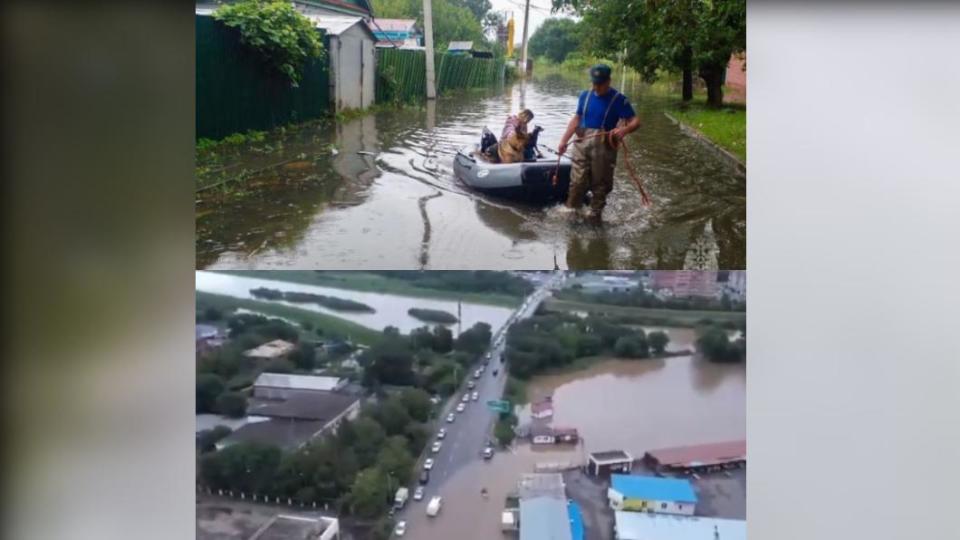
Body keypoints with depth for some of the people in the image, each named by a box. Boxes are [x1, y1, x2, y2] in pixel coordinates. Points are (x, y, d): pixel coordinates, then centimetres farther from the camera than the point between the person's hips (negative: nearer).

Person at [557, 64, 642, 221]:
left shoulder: (619, 99, -6)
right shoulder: (585, 95, 8)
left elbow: (635, 121, -11)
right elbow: (576, 119, 15)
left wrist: (624, 129, -33)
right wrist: (564, 140, 8)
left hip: (604, 147, -3)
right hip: (582, 143, 3)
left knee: (600, 184, 5)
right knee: (577, 181, 0)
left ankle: (595, 215, 17)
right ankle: (571, 212, 13)